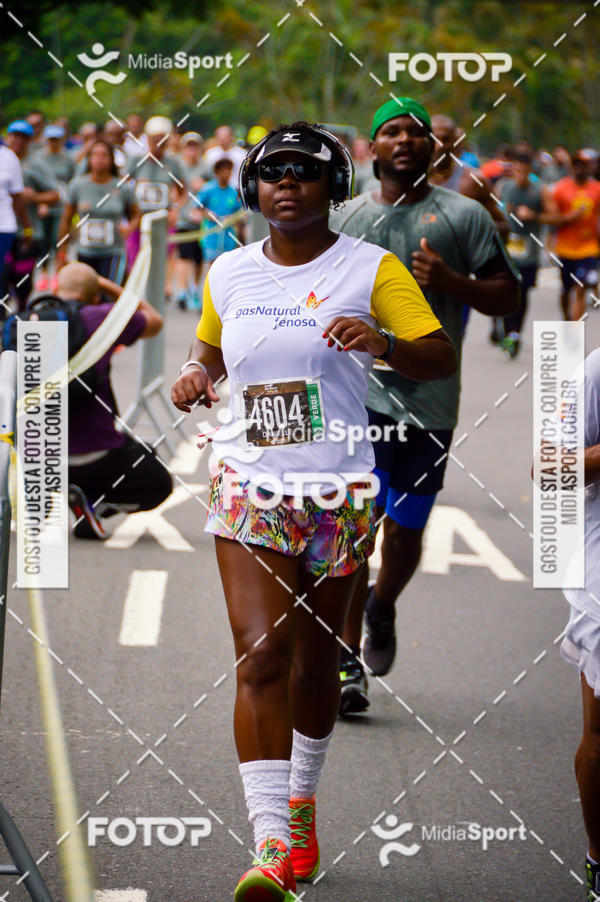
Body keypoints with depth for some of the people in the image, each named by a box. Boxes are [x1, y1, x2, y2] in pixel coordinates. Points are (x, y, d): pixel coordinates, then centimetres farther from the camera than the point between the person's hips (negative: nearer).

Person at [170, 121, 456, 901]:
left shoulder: (370, 268, -3)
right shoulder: (228, 273, 7)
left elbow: (442, 359, -8)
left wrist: (382, 343, -28)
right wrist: (196, 374, 2)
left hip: (338, 491, -1)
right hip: (249, 485, 1)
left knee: (317, 660, 11)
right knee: (261, 655, -13)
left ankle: (301, 804, 36)